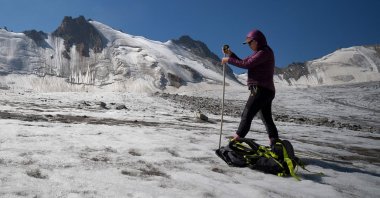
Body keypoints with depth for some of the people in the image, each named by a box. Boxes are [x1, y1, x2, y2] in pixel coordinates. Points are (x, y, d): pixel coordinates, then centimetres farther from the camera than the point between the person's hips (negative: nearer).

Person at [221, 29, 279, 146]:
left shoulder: (264, 52, -11)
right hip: (266, 90, 10)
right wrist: (230, 54, 8)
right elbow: (243, 62, 19)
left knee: (246, 115, -12)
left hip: (261, 90, -10)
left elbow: (246, 64, -19)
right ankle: (275, 143, 23)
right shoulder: (259, 53, 19)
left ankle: (237, 140, -14)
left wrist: (229, 60, -11)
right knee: (267, 118, 16)